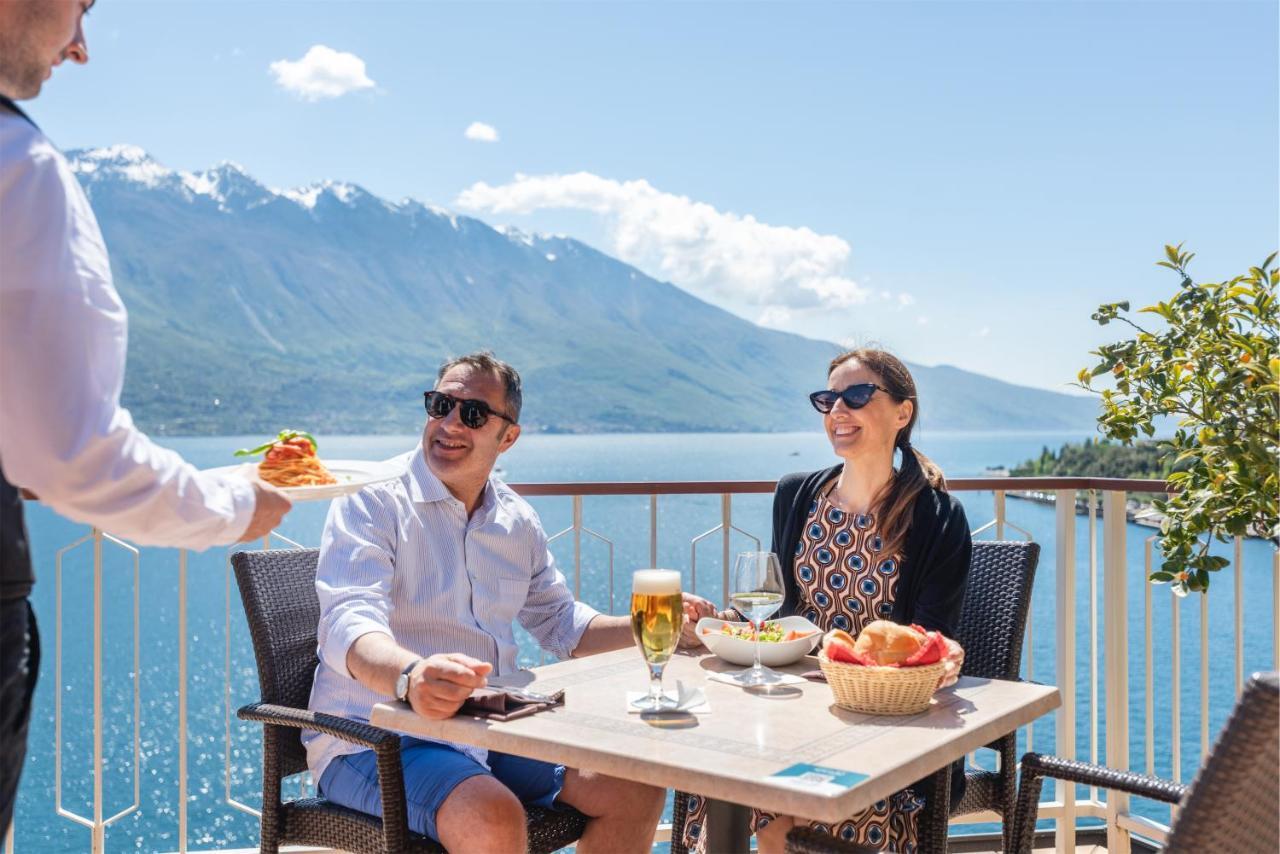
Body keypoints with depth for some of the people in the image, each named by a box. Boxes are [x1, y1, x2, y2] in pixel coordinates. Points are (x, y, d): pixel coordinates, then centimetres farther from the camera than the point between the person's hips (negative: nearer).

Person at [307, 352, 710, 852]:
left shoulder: (517, 520, 11)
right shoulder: (371, 501, -10)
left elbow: (561, 624, 23)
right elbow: (349, 624, -25)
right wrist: (410, 677, -48)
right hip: (372, 740, -6)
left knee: (636, 791, -8)